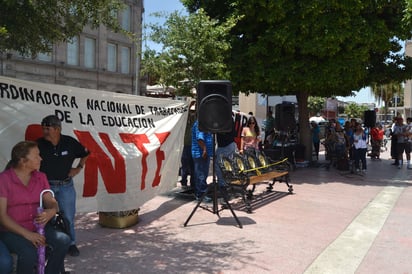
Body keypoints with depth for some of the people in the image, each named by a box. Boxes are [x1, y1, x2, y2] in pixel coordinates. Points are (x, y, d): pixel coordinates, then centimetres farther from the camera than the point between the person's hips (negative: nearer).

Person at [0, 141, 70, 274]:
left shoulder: (40, 177, 6)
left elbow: (51, 202, 1)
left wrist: (51, 211, -26)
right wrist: (27, 234, -23)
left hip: (37, 227, 5)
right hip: (12, 231, -5)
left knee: (64, 240, -18)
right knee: (29, 253, -32)